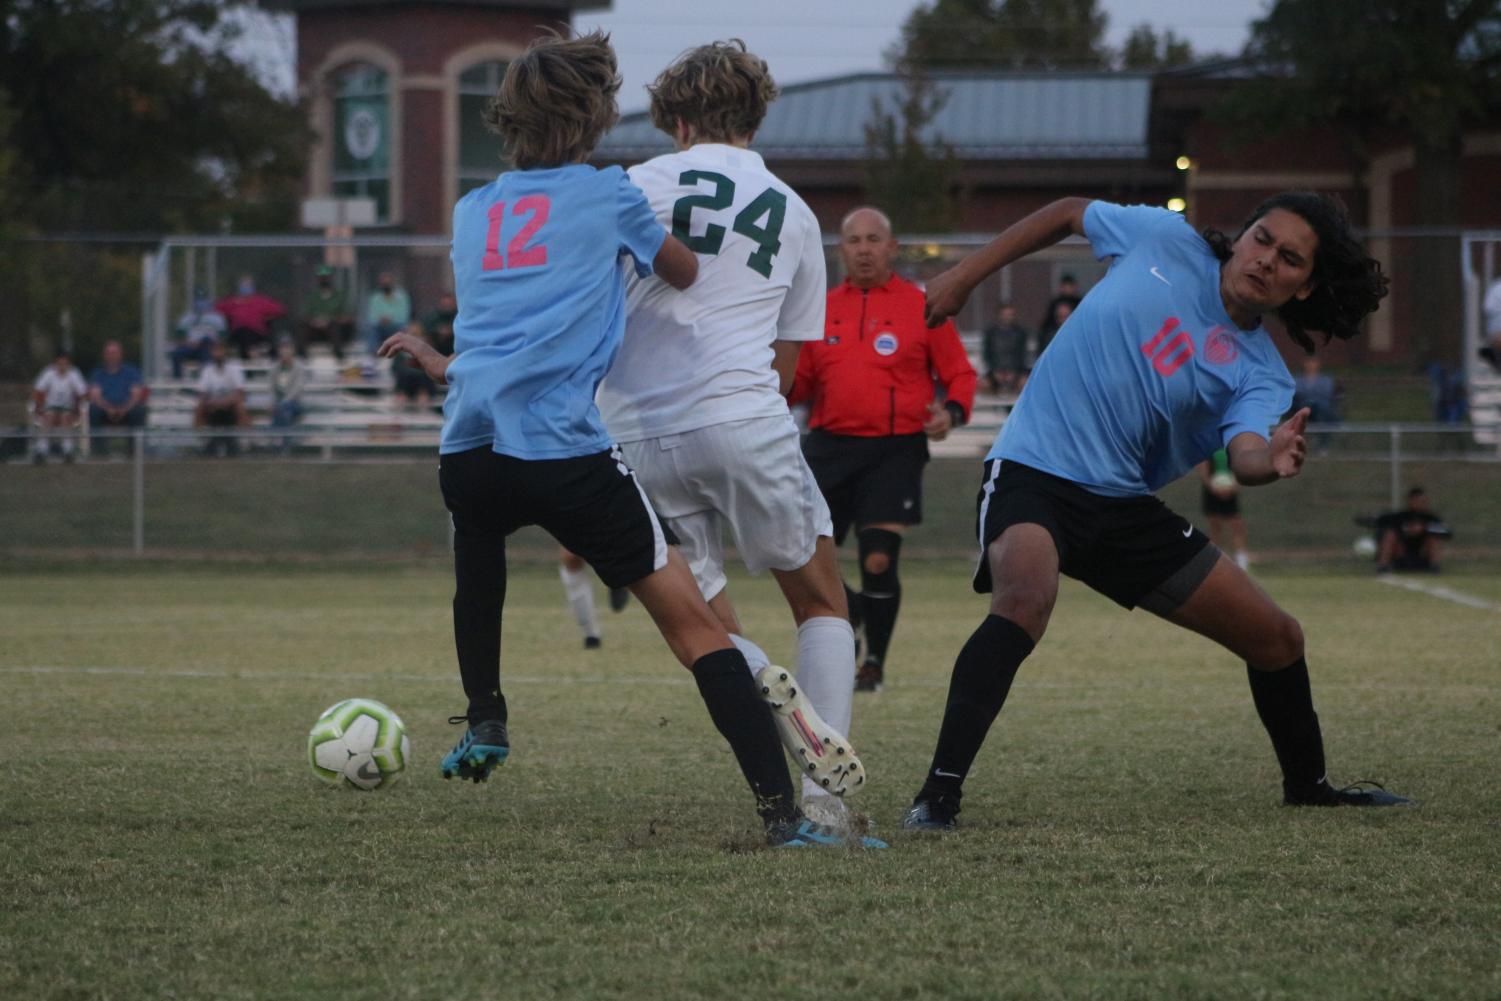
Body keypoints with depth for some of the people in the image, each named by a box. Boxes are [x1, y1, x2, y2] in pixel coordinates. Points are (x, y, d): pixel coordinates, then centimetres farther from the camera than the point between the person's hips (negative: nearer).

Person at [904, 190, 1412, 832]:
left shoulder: (1261, 376, -1)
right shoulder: (1164, 240, -3)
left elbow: (1245, 460, -22)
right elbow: (1068, 214, 14)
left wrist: (1274, 460, -46)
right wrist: (966, 274, 10)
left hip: (1124, 506, 4)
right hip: (1034, 472, -4)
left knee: (1277, 639, 7)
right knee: (1026, 597, -37)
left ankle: (1307, 786, 35)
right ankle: (938, 794, -37)